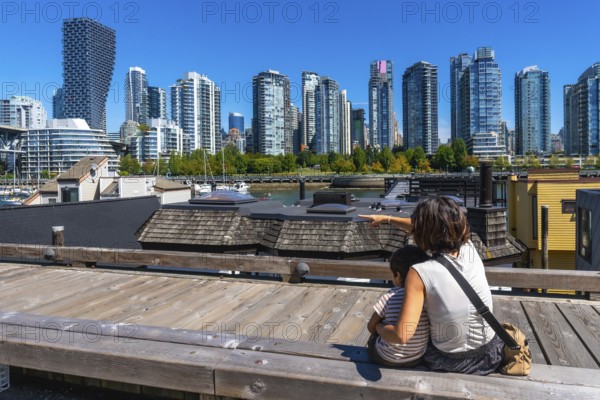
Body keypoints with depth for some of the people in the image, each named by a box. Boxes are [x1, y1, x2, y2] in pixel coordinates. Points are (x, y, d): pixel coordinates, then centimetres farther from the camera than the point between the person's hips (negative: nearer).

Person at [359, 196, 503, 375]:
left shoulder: (420, 273, -26)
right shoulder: (469, 249, -12)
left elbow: (402, 335, -30)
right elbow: (436, 228, 6)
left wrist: (378, 327, -9)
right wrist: (387, 218, 14)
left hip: (448, 360, -3)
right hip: (489, 355, 4)